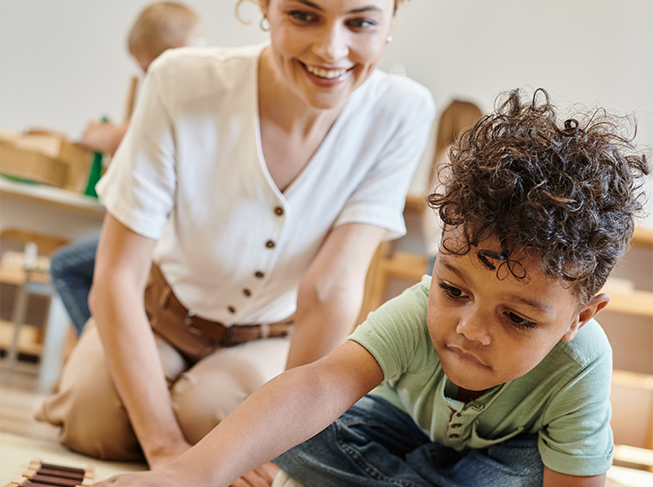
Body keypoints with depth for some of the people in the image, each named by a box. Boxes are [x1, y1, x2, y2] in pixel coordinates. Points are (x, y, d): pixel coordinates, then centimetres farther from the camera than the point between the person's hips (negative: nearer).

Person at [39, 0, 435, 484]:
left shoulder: (402, 112, -23)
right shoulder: (182, 84, -26)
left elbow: (333, 290, -27)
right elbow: (116, 279, -25)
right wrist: (165, 448, -30)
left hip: (273, 339, 0)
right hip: (164, 316, 0)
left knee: (211, 413, -29)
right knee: (92, 418, -25)